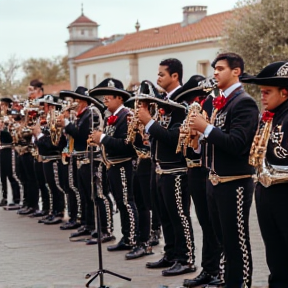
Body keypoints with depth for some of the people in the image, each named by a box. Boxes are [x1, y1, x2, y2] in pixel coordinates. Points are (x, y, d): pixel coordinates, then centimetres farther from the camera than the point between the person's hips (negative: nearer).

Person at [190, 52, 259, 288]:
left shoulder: (244, 102, -14)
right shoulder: (222, 102, 14)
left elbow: (237, 144, -24)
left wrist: (206, 128, -22)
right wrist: (199, 130, 0)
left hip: (234, 183, -9)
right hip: (216, 180, 9)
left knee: (238, 242, -1)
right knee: (224, 239, 17)